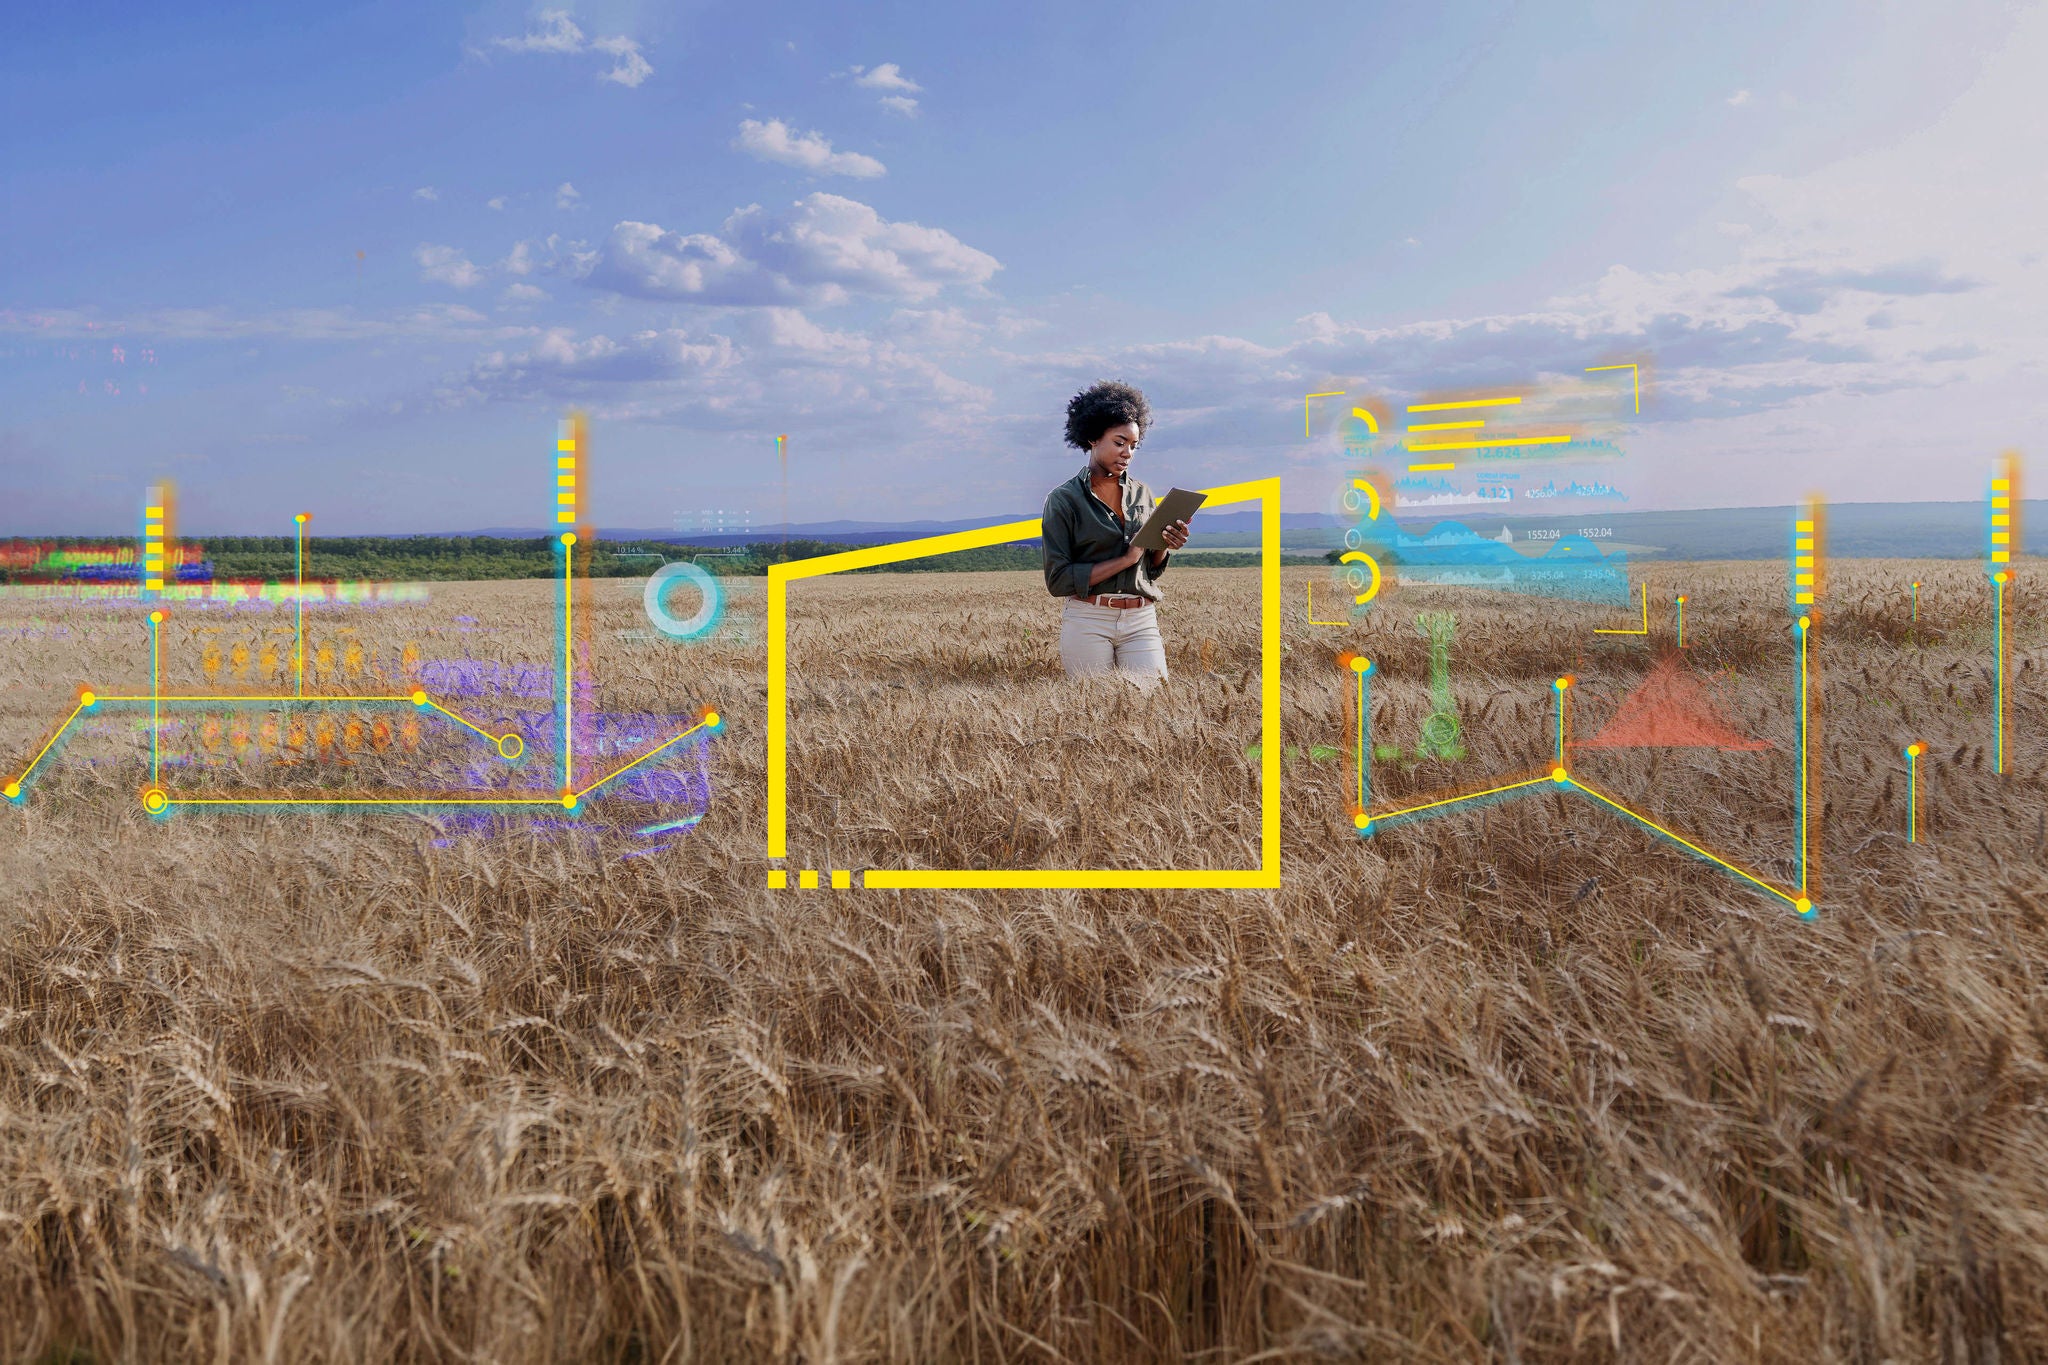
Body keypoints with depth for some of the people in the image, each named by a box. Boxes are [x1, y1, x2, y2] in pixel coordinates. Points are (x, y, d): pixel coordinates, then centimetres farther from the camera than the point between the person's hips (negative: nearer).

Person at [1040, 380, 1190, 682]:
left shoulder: (1141, 493, 11)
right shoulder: (1063, 499, -3)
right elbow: (1058, 580, -9)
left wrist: (1165, 546, -5)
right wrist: (1125, 559, -13)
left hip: (1141, 622, 4)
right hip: (1088, 621, -3)